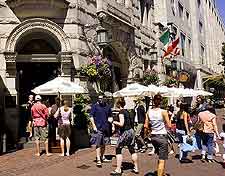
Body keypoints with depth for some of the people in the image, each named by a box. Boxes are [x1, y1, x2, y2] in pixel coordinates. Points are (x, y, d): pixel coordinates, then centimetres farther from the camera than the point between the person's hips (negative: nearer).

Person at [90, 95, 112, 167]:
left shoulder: (107, 106, 10)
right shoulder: (95, 106, -4)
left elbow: (110, 116, 18)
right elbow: (91, 116, -6)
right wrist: (94, 126, -13)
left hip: (106, 128, 5)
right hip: (98, 128, -5)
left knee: (104, 143, 17)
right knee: (98, 144, -6)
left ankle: (102, 157, 32)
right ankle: (98, 160, 0)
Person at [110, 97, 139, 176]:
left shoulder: (121, 112, -13)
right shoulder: (126, 111, 11)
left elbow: (121, 124, -21)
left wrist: (114, 122, -5)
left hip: (125, 132, -8)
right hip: (131, 131, 9)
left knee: (118, 150, 1)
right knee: (132, 150, 16)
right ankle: (136, 168, 24)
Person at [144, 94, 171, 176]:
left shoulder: (149, 112, -1)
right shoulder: (163, 112, -13)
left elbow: (146, 126, 1)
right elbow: (169, 126, -11)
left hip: (153, 137, 6)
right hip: (162, 137, -6)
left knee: (161, 157, 27)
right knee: (162, 160, 2)